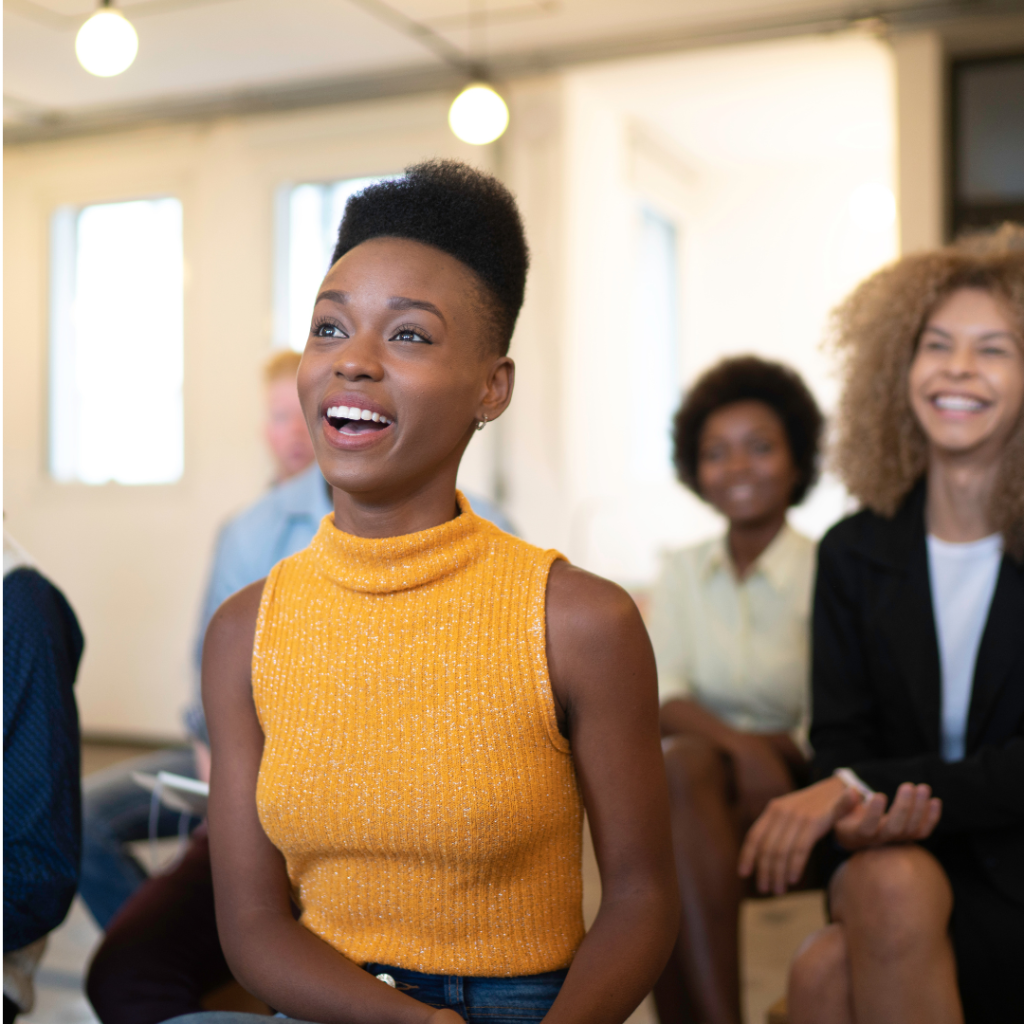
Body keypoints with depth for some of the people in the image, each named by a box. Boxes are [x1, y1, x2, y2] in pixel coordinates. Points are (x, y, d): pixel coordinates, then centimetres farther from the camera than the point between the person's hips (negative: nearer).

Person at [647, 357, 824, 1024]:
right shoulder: (684, 573, 9)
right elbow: (660, 700, -3)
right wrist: (741, 745, -21)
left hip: (794, 793, -3)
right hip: (695, 794, 3)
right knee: (684, 763, -32)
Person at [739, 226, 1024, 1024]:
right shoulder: (855, 554, 5)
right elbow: (839, 738, 1)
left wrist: (860, 788, -24)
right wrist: (866, 809, -23)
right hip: (900, 853, 3)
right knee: (890, 882, -32)